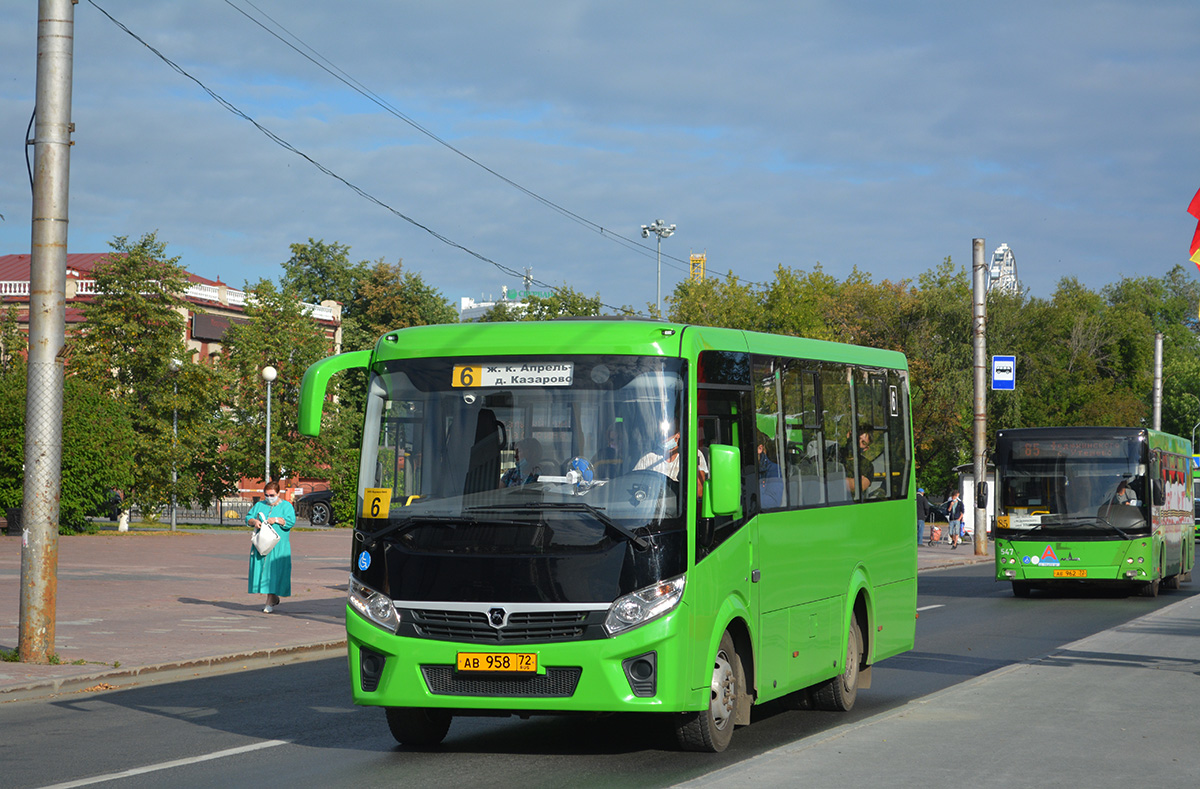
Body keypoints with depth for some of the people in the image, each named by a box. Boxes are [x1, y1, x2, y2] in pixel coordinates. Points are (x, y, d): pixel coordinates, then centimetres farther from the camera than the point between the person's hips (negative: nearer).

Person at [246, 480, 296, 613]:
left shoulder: (286, 506, 5)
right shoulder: (259, 505, 17)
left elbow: (291, 521, -7)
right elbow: (248, 518, 12)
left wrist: (277, 520, -19)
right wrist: (254, 521, -9)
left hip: (278, 546, -4)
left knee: (273, 571, -9)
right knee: (261, 569, 2)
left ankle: (270, 602, -8)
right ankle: (274, 599, 16)